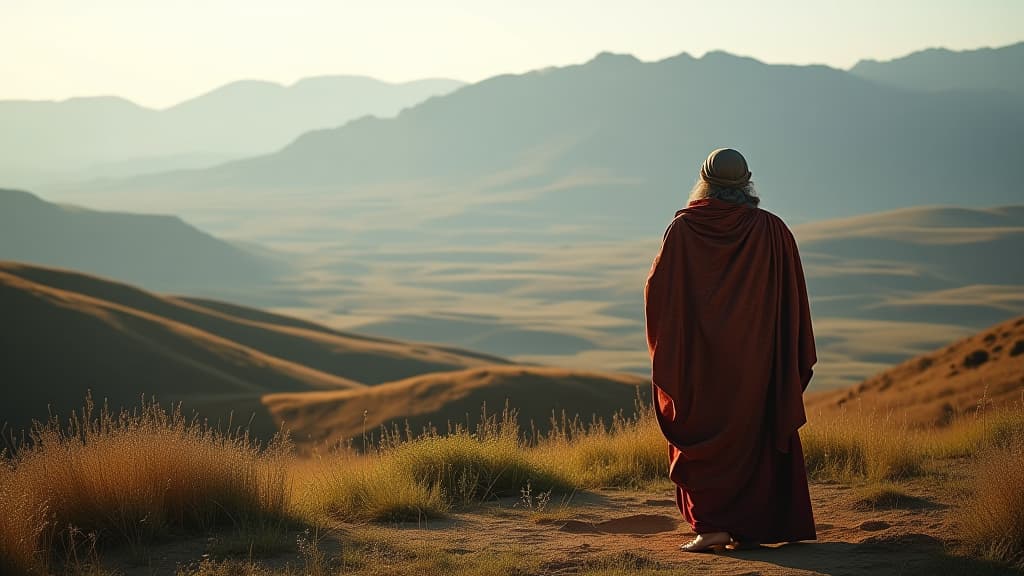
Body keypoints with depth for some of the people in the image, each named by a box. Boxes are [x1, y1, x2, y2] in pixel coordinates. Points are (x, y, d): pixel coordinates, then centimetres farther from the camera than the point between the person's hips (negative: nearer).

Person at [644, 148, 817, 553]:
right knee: (756, 437, 10)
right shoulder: (772, 230, -3)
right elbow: (793, 297, -2)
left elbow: (656, 290, -5)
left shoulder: (683, 229, -6)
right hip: (756, 359, 1)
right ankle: (748, 527, 7)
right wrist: (798, 361, 5)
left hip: (699, 360, -1)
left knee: (704, 441, 5)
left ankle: (711, 526, -5)